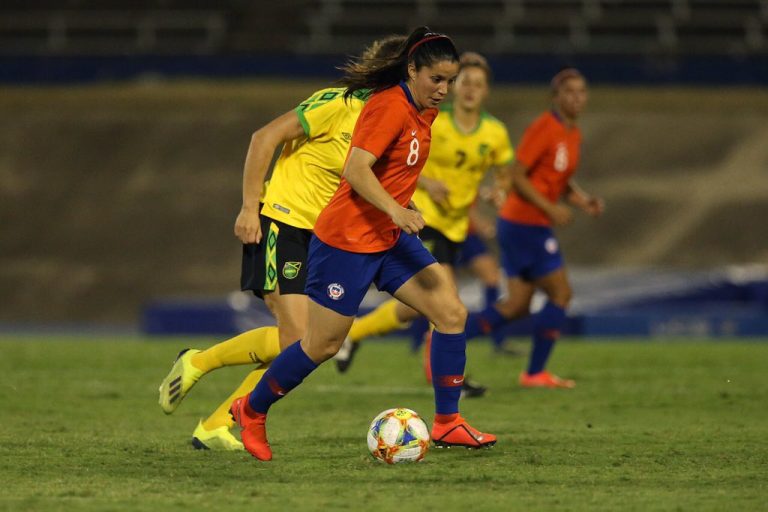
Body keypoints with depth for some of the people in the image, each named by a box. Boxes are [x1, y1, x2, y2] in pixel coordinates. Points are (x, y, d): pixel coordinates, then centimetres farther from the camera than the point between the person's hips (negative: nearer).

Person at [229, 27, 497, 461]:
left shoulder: (424, 112, 8)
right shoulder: (390, 107, -19)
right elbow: (356, 169, -28)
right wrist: (394, 210, -37)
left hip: (389, 238, 9)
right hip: (348, 241, -9)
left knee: (452, 313, -4)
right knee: (323, 345, 1)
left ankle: (447, 423, 2)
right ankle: (252, 411, 23)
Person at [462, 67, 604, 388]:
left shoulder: (574, 134, 13)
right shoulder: (544, 128, -15)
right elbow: (517, 177, -17)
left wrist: (583, 201, 4)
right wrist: (551, 209, -20)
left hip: (529, 226, 9)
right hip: (525, 224, -9)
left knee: (517, 306, 9)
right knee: (561, 293, -5)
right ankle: (535, 373, 3)